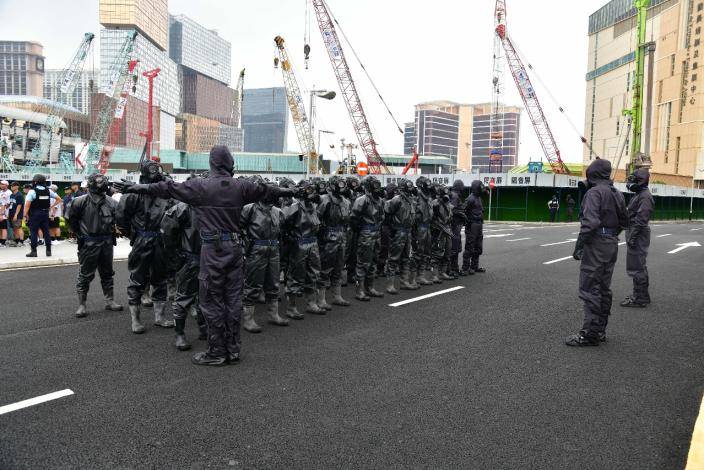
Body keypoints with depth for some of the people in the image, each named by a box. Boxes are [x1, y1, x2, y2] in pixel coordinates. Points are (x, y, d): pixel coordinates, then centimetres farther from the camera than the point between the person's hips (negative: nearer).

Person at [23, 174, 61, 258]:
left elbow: (27, 205, -14)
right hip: (45, 213, 4)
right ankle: (48, 251, 11)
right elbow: (59, 199, 11)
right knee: (46, 232, 8)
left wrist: (25, 215, -6)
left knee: (33, 232, 1)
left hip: (35, 214, -4)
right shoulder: (48, 191, 5)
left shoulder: (32, 191, -9)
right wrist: (51, 207, 11)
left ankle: (33, 251, 2)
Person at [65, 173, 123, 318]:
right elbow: (71, 219, -1)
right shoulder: (81, 202, -12)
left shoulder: (111, 202, -2)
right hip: (88, 244, -4)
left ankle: (110, 301, 25)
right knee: (85, 274, 4)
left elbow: (117, 219, 10)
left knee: (107, 273, 14)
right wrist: (79, 233, -1)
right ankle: (81, 304, 13)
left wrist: (111, 233, 1)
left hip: (107, 243, 4)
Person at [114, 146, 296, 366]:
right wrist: (289, 191, 35)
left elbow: (168, 188, 0)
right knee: (233, 299, 11)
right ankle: (233, 350, 20)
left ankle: (217, 352, 9)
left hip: (213, 248, -4)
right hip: (235, 247, 4)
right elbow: (266, 190, 19)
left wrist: (137, 187, 11)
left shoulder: (200, 186, -5)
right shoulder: (241, 186, 4)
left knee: (212, 300, 4)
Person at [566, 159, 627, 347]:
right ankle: (600, 330, 24)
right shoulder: (617, 194, 14)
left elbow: (590, 222, -24)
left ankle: (590, 334, -3)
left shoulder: (594, 192, -14)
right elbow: (624, 221, 20)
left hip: (596, 244, -9)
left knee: (590, 290, -5)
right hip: (612, 244, 9)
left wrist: (579, 245, -21)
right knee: (604, 289, 15)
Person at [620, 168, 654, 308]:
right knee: (640, 267, 18)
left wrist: (632, 236, -24)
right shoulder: (639, 195, 17)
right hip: (636, 235, 11)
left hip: (638, 236, -11)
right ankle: (642, 295, 28)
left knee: (636, 268, -8)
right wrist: (630, 235, 22)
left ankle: (639, 298, -3)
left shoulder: (645, 197, -16)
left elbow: (640, 219, -23)